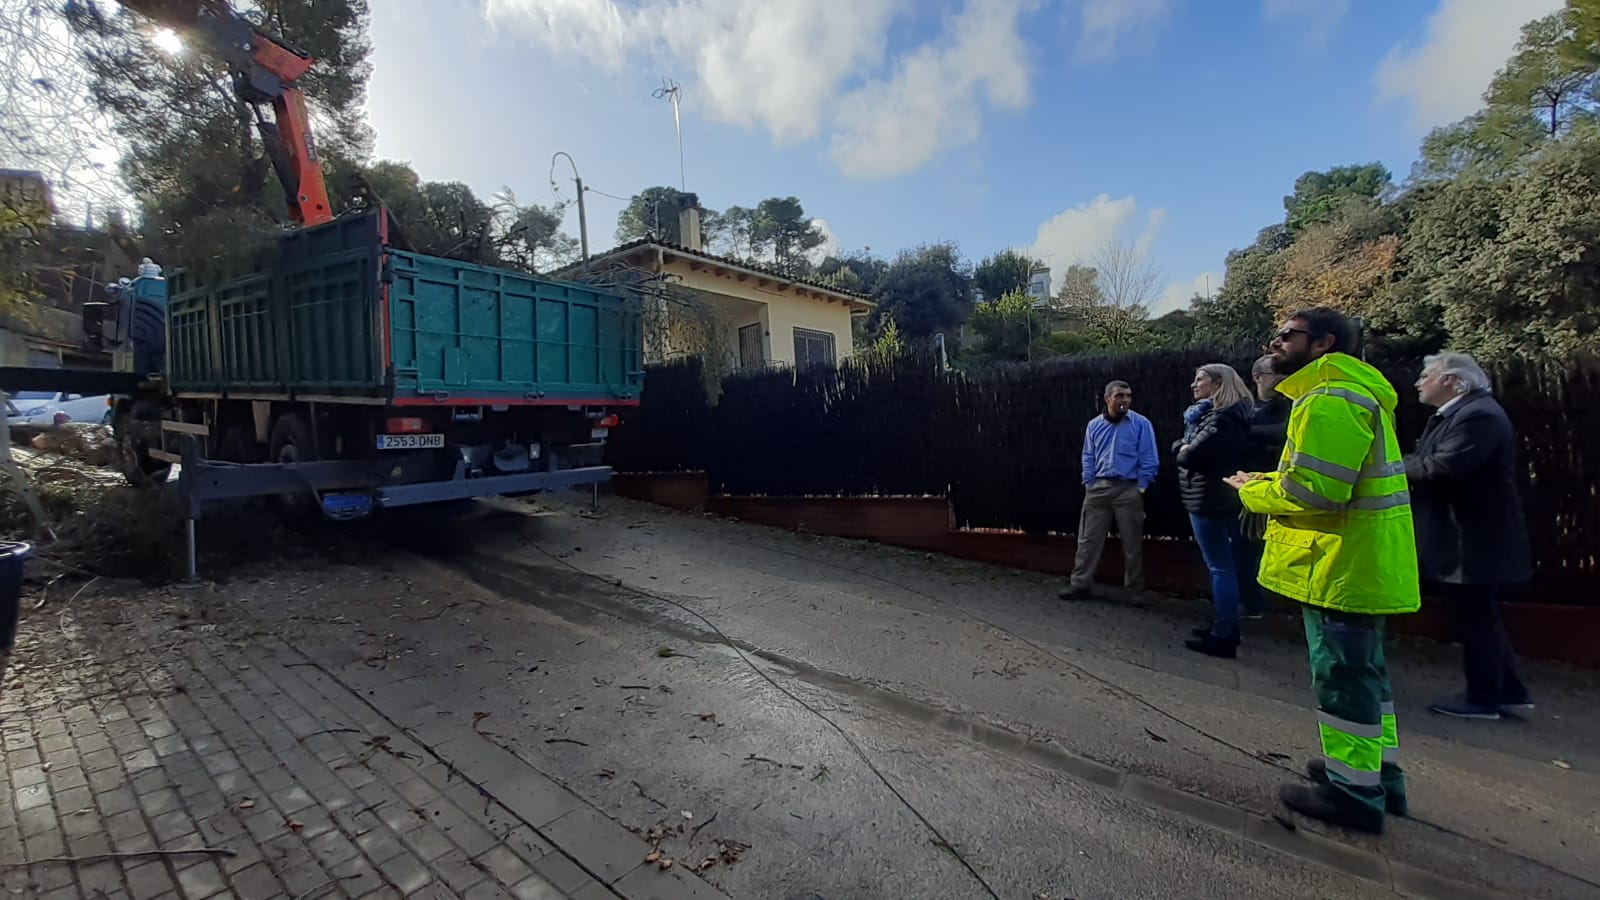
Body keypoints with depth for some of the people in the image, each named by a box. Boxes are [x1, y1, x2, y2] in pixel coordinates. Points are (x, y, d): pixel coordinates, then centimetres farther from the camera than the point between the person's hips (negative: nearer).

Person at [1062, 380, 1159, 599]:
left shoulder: (1141, 424, -2)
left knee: (1132, 543, 7)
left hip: (1129, 489, -2)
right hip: (1098, 488, 3)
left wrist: (1141, 487, -7)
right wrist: (1088, 484, 4)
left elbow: (1148, 459, -3)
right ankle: (1080, 584, 12)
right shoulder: (1094, 425, 7)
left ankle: (1135, 589, 20)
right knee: (1088, 539, 4)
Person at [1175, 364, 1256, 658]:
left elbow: (1189, 456, -23)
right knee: (1226, 565, 15)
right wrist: (1183, 448, -4)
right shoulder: (1211, 414, 14)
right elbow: (1179, 446, 16)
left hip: (1209, 500, -10)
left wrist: (1183, 451, -4)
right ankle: (1225, 627, 26)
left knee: (1220, 567, -5)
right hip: (1216, 498, 10)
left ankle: (1222, 637, 2)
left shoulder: (1222, 419, -17)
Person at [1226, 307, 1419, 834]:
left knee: (1343, 676, 0)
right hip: (1358, 565, 11)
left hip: (1341, 567, -11)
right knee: (1363, 671, 21)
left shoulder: (1331, 400, -19)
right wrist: (1271, 484, 7)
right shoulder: (1351, 392, 18)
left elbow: (1315, 489, -26)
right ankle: (1379, 773, 35)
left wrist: (1253, 493, -10)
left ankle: (1353, 793, 12)